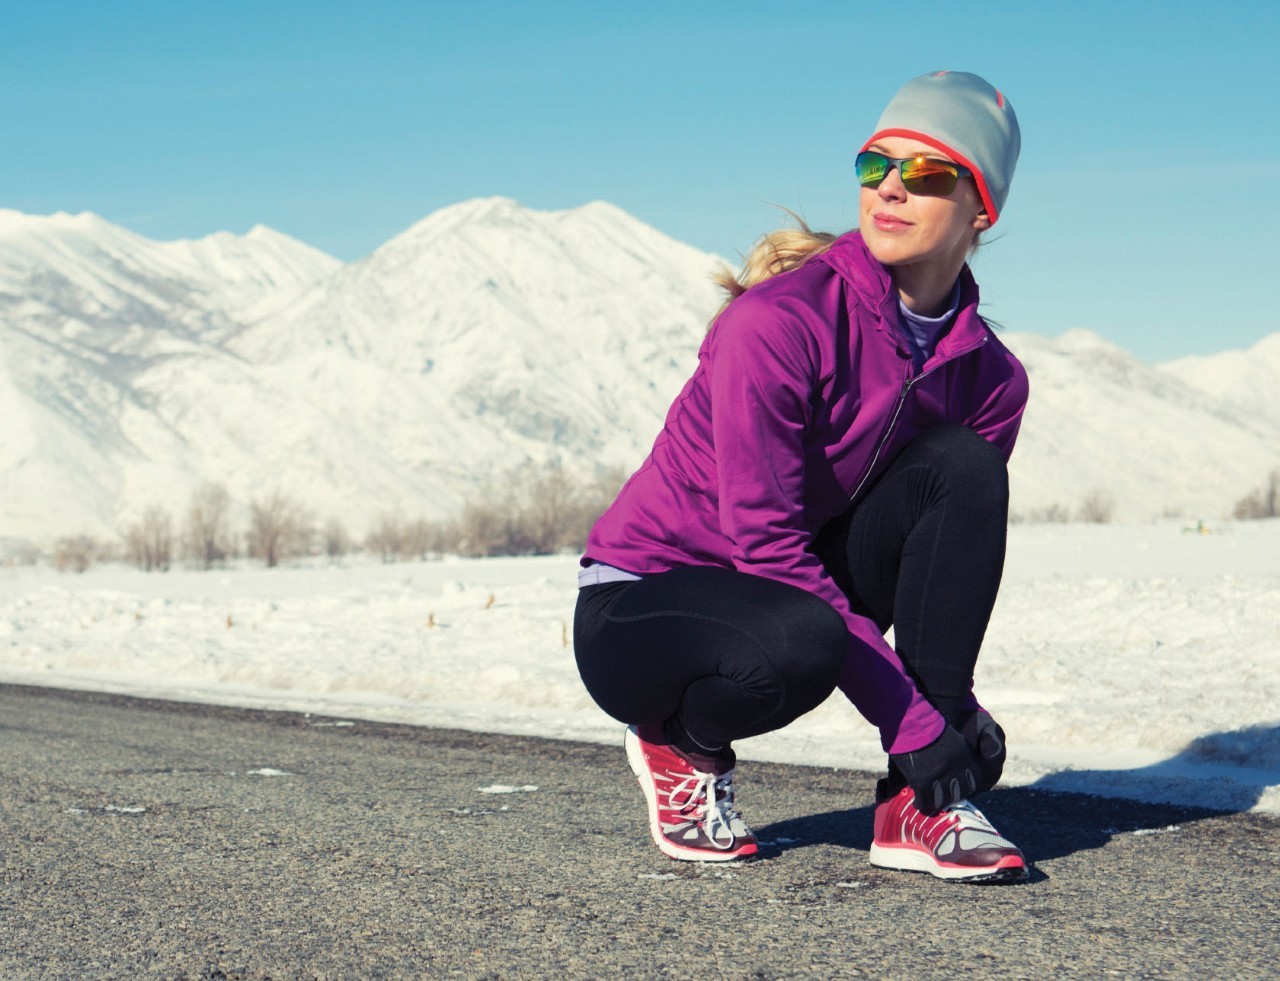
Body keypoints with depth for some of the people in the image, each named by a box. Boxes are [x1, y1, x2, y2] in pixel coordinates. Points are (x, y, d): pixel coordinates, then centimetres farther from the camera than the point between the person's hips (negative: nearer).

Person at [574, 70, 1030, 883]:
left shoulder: (989, 377, -5)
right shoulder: (780, 321, -23)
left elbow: (963, 545, 3)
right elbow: (765, 541, -27)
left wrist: (959, 705, -17)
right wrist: (912, 722, -29)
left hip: (799, 592, 6)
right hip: (639, 612, -6)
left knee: (962, 462, -17)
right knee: (797, 644, -40)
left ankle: (920, 805, -18)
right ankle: (682, 744, -1)